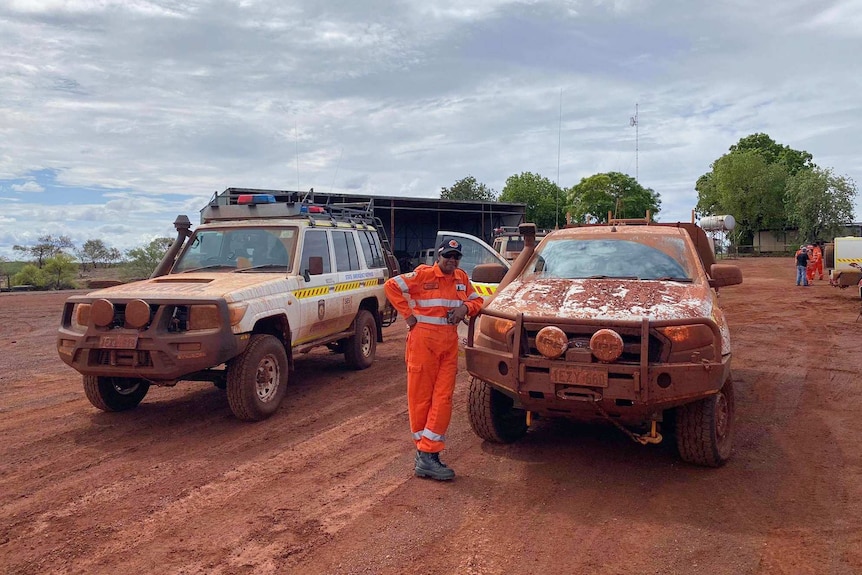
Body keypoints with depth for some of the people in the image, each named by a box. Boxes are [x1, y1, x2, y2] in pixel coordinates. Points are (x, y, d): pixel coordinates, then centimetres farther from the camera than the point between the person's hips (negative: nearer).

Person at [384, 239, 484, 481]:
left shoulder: (462, 278, 12)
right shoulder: (423, 275, -5)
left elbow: (477, 300, 21)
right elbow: (392, 286, -8)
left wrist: (465, 307, -2)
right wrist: (408, 315, -9)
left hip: (449, 343, 5)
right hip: (423, 341, -5)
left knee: (443, 399, -1)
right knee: (420, 397, 0)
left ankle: (427, 454, 2)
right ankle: (424, 451, 10)